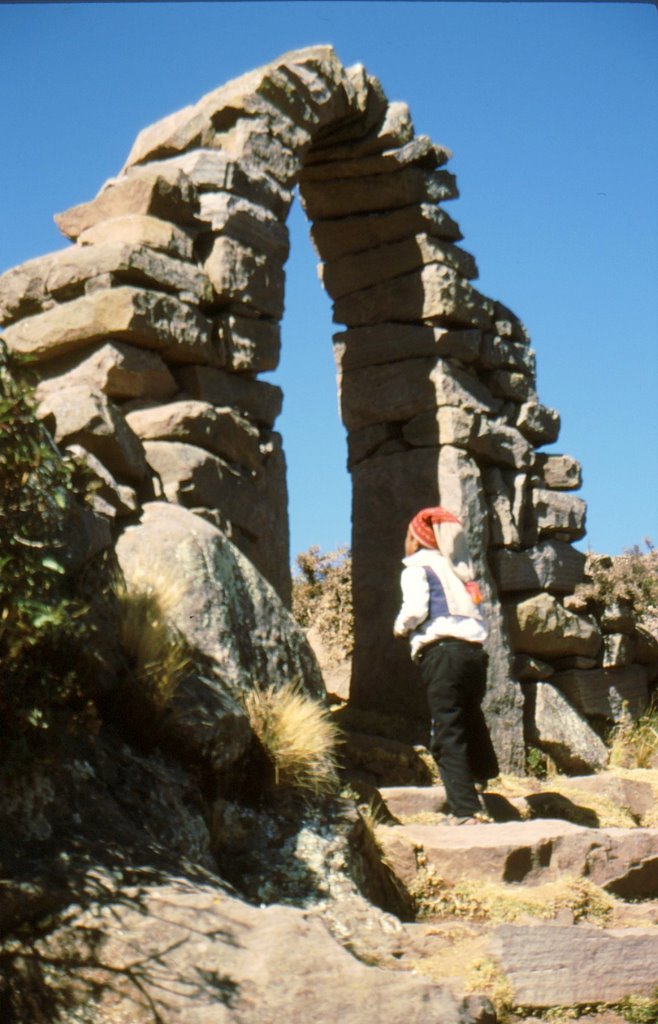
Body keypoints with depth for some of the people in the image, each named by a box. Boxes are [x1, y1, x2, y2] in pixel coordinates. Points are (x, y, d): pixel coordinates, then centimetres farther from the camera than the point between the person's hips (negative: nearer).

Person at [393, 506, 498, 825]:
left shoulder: (417, 568, 5)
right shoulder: (457, 570, 26)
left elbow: (416, 609, -10)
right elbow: (477, 615, 17)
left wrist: (401, 626, 9)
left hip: (441, 652, -7)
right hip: (474, 651, 7)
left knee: (447, 736, -8)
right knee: (471, 727, 17)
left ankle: (465, 810, -15)